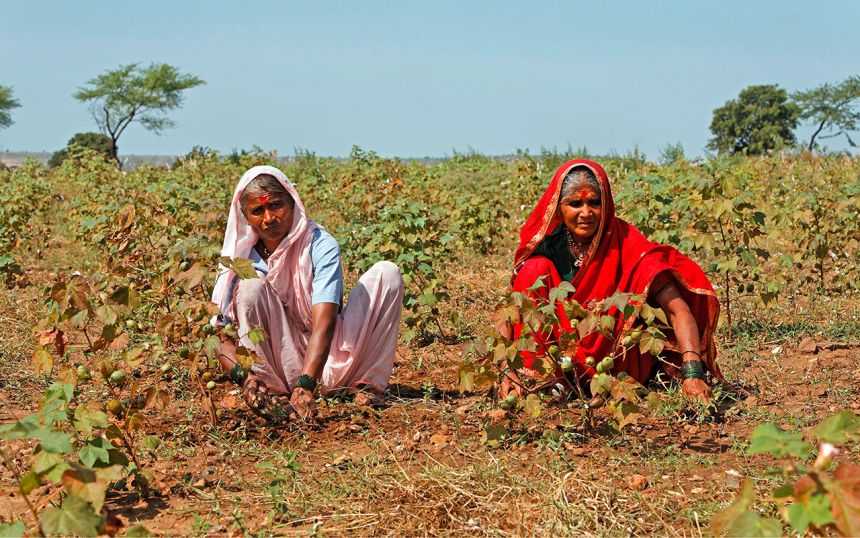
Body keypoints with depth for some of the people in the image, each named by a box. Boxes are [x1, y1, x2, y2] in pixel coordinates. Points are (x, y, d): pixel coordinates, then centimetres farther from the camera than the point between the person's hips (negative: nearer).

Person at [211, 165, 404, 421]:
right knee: (251, 285, -23)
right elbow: (220, 335, -11)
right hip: (285, 368, 0)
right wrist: (241, 374, -34)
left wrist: (304, 385, -42)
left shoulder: (320, 245, -15)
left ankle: (367, 383, -9)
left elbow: (324, 323, -28)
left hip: (330, 362, 0)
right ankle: (271, 387, -17)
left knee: (386, 272, -16)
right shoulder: (240, 260, -8)